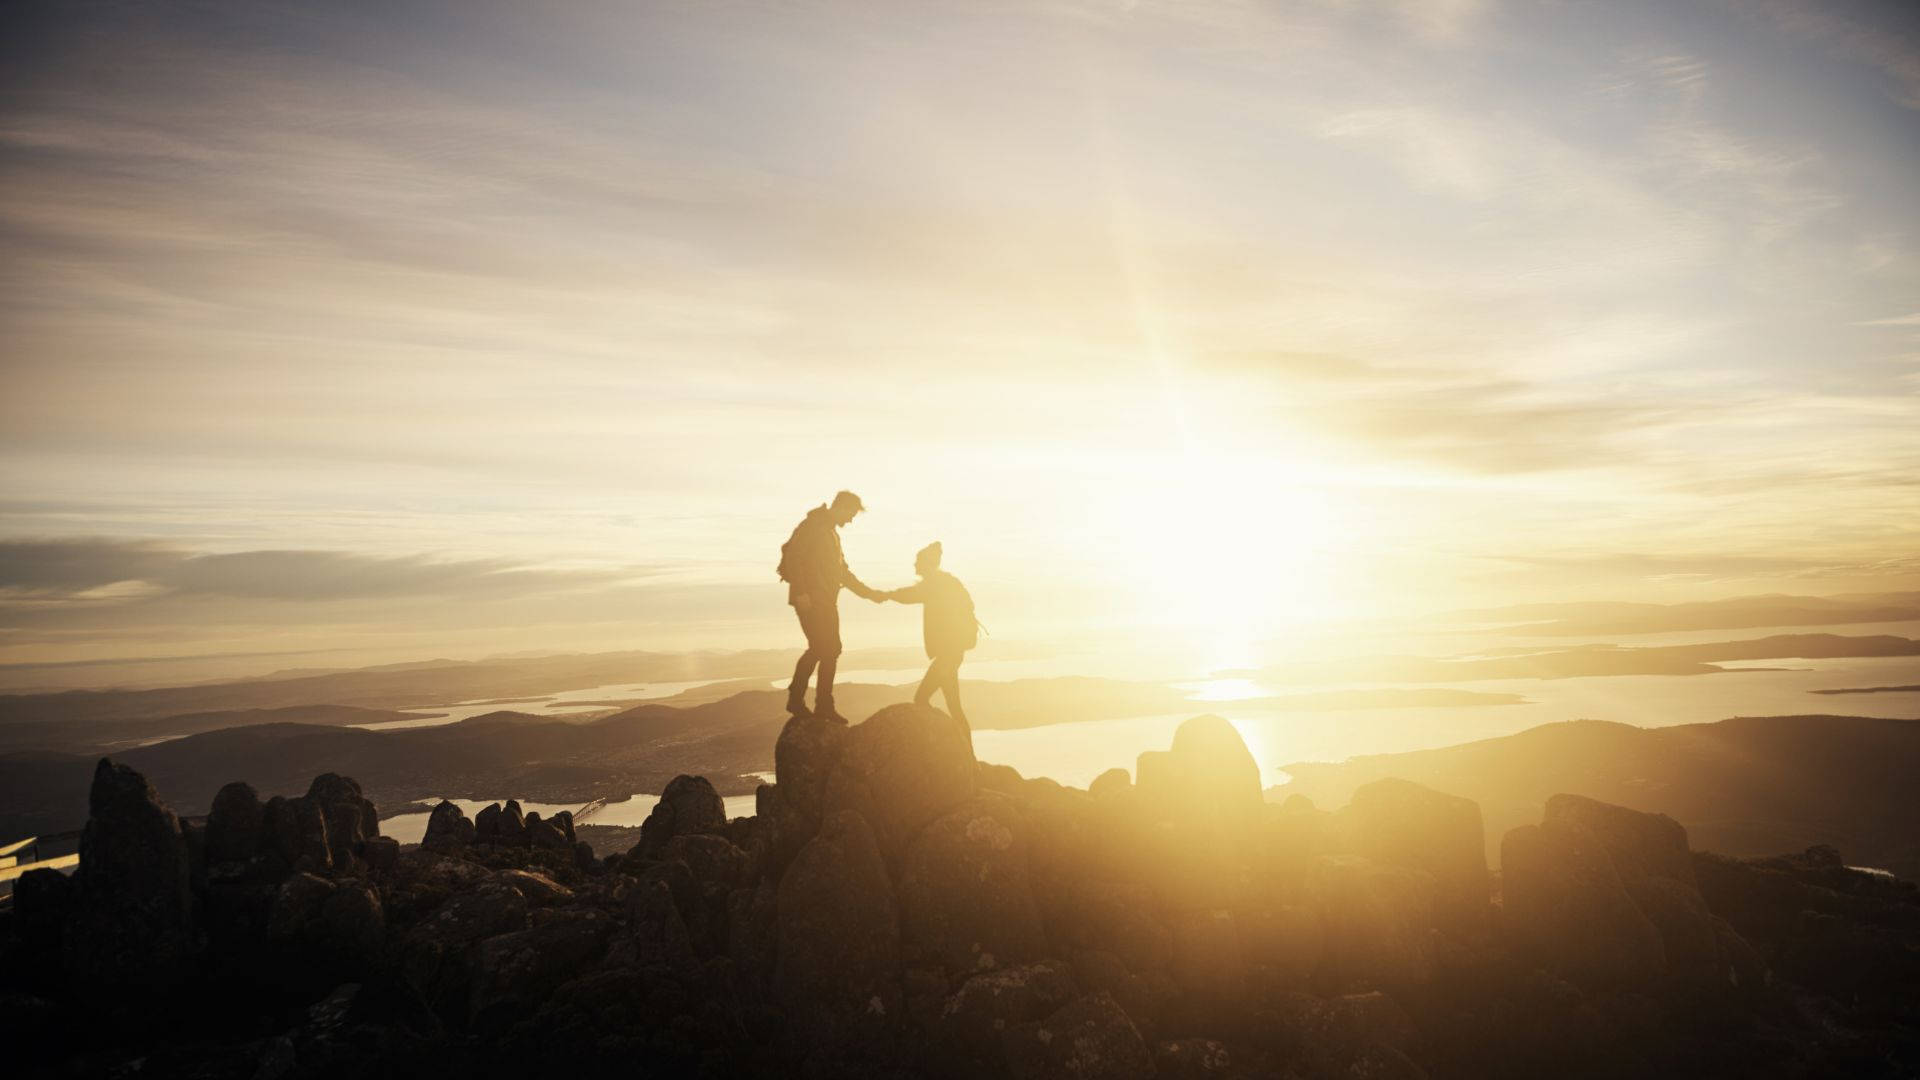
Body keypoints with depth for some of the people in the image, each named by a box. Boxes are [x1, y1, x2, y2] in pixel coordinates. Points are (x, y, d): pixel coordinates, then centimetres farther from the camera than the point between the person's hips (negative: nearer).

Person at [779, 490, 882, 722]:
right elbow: (791, 556, -19)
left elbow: (841, 572, 27)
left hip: (826, 602, 9)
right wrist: (800, 592, -23)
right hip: (810, 600, -9)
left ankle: (824, 706, 13)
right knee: (820, 647, -14)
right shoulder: (812, 526, -8)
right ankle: (796, 699, -4)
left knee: (831, 650, 7)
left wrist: (868, 593, 22)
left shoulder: (831, 532, 22)